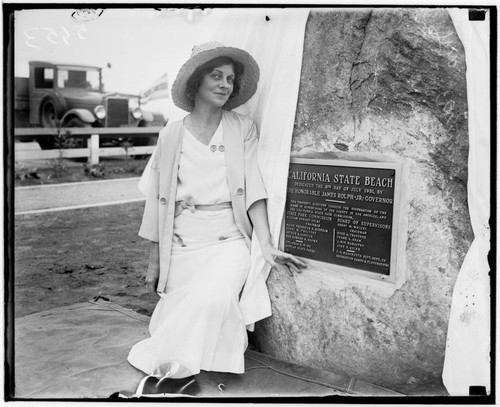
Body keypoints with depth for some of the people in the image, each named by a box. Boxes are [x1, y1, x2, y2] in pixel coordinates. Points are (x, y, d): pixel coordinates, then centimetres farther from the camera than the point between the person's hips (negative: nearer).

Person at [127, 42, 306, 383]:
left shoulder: (243, 129, 4)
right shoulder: (171, 135, 5)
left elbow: (253, 187, -4)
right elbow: (159, 200, 9)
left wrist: (267, 246, -16)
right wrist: (155, 260, 11)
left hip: (229, 241, -1)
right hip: (182, 245, 2)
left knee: (213, 302, -26)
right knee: (182, 318, -7)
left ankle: (159, 360, -6)